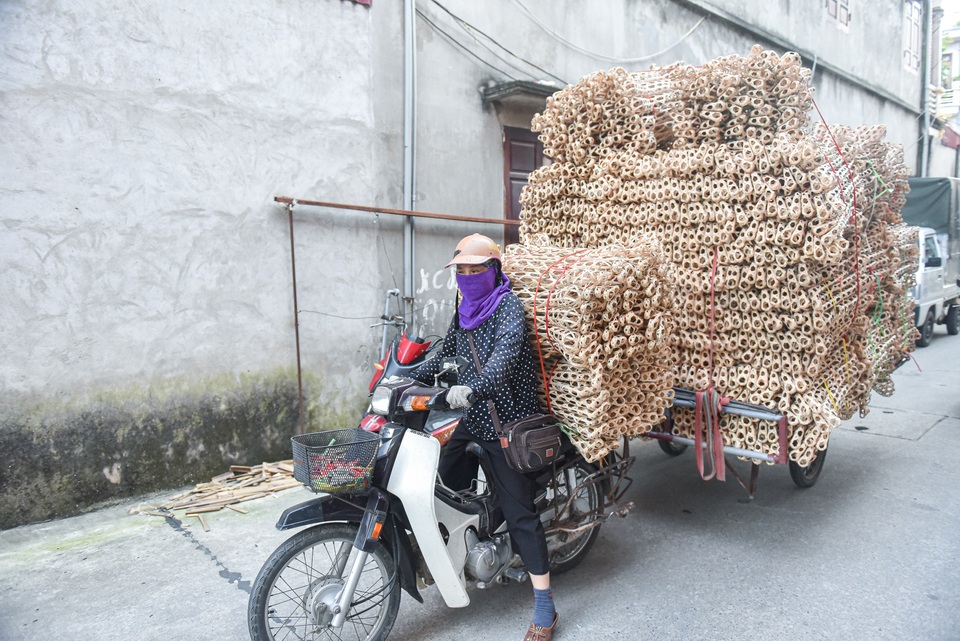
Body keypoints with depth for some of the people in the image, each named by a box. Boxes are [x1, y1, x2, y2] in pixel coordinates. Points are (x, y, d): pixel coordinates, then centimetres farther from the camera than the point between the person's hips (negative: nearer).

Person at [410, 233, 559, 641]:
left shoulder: (507, 304, -13)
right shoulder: (464, 308, 12)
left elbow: (507, 350, -30)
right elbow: (448, 350, 24)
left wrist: (473, 388, -45)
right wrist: (415, 378, 14)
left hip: (506, 420, -7)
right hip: (470, 415, 8)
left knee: (518, 509, -5)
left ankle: (544, 606, 5)